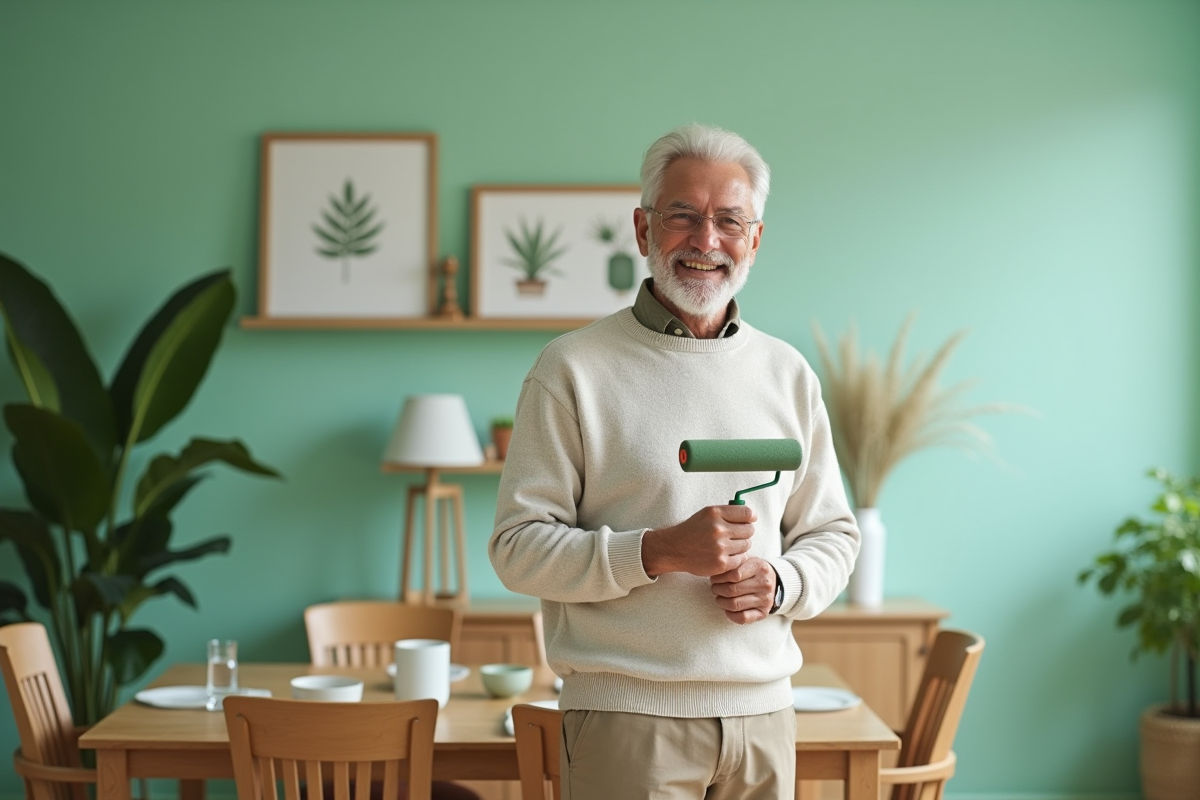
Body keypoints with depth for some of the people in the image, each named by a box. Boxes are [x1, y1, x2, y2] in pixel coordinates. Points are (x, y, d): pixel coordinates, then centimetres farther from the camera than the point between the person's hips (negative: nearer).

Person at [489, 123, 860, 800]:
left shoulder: (789, 375, 11)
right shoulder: (573, 369, -3)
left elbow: (834, 534, 15)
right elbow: (519, 547, -8)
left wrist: (780, 583, -6)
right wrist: (659, 551, -19)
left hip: (763, 715, 4)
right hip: (627, 713, -4)